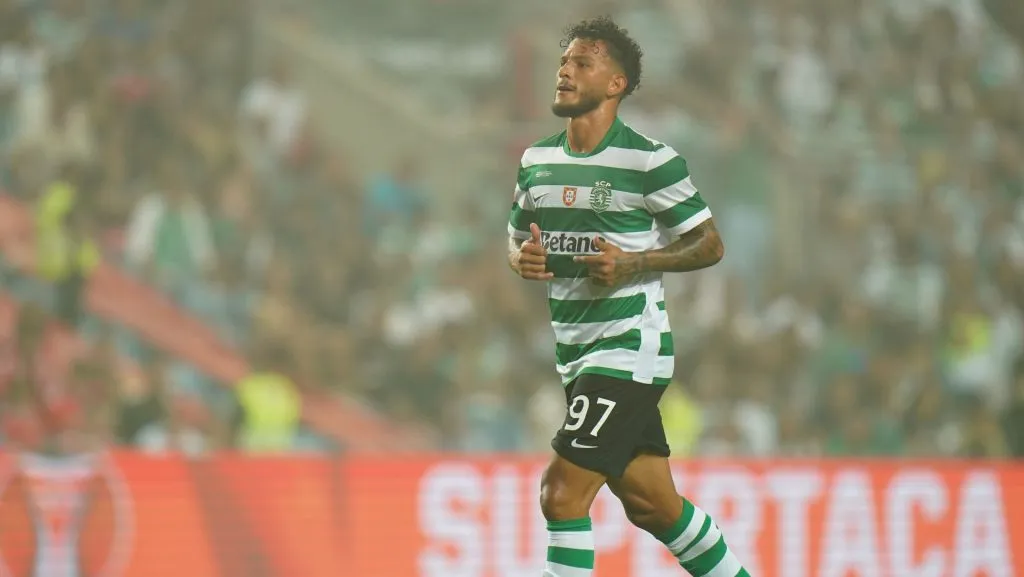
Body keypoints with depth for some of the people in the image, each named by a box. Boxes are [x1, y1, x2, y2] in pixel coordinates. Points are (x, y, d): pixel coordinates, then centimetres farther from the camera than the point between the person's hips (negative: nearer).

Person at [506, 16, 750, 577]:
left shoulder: (650, 161, -11)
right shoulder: (537, 160, 8)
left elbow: (710, 245, -5)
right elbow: (515, 237, 20)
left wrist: (633, 263, -19)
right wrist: (521, 258, -4)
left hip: (629, 347, -7)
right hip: (575, 354, 7)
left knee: (562, 491, -17)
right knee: (652, 505, 15)